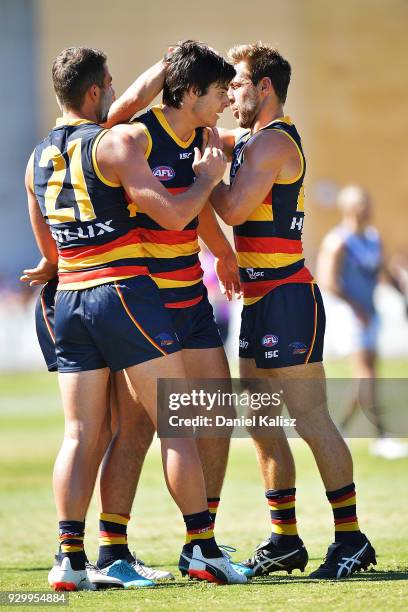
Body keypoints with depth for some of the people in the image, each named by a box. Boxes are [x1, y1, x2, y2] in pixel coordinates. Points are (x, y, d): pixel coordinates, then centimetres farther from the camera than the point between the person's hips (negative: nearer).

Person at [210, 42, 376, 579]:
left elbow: (234, 209, -20)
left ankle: (351, 539, -4)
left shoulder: (272, 141, -13)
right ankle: (285, 539, 15)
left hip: (287, 297, -10)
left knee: (311, 421, -8)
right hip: (260, 301, 10)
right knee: (261, 423, 10)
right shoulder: (253, 141, 17)